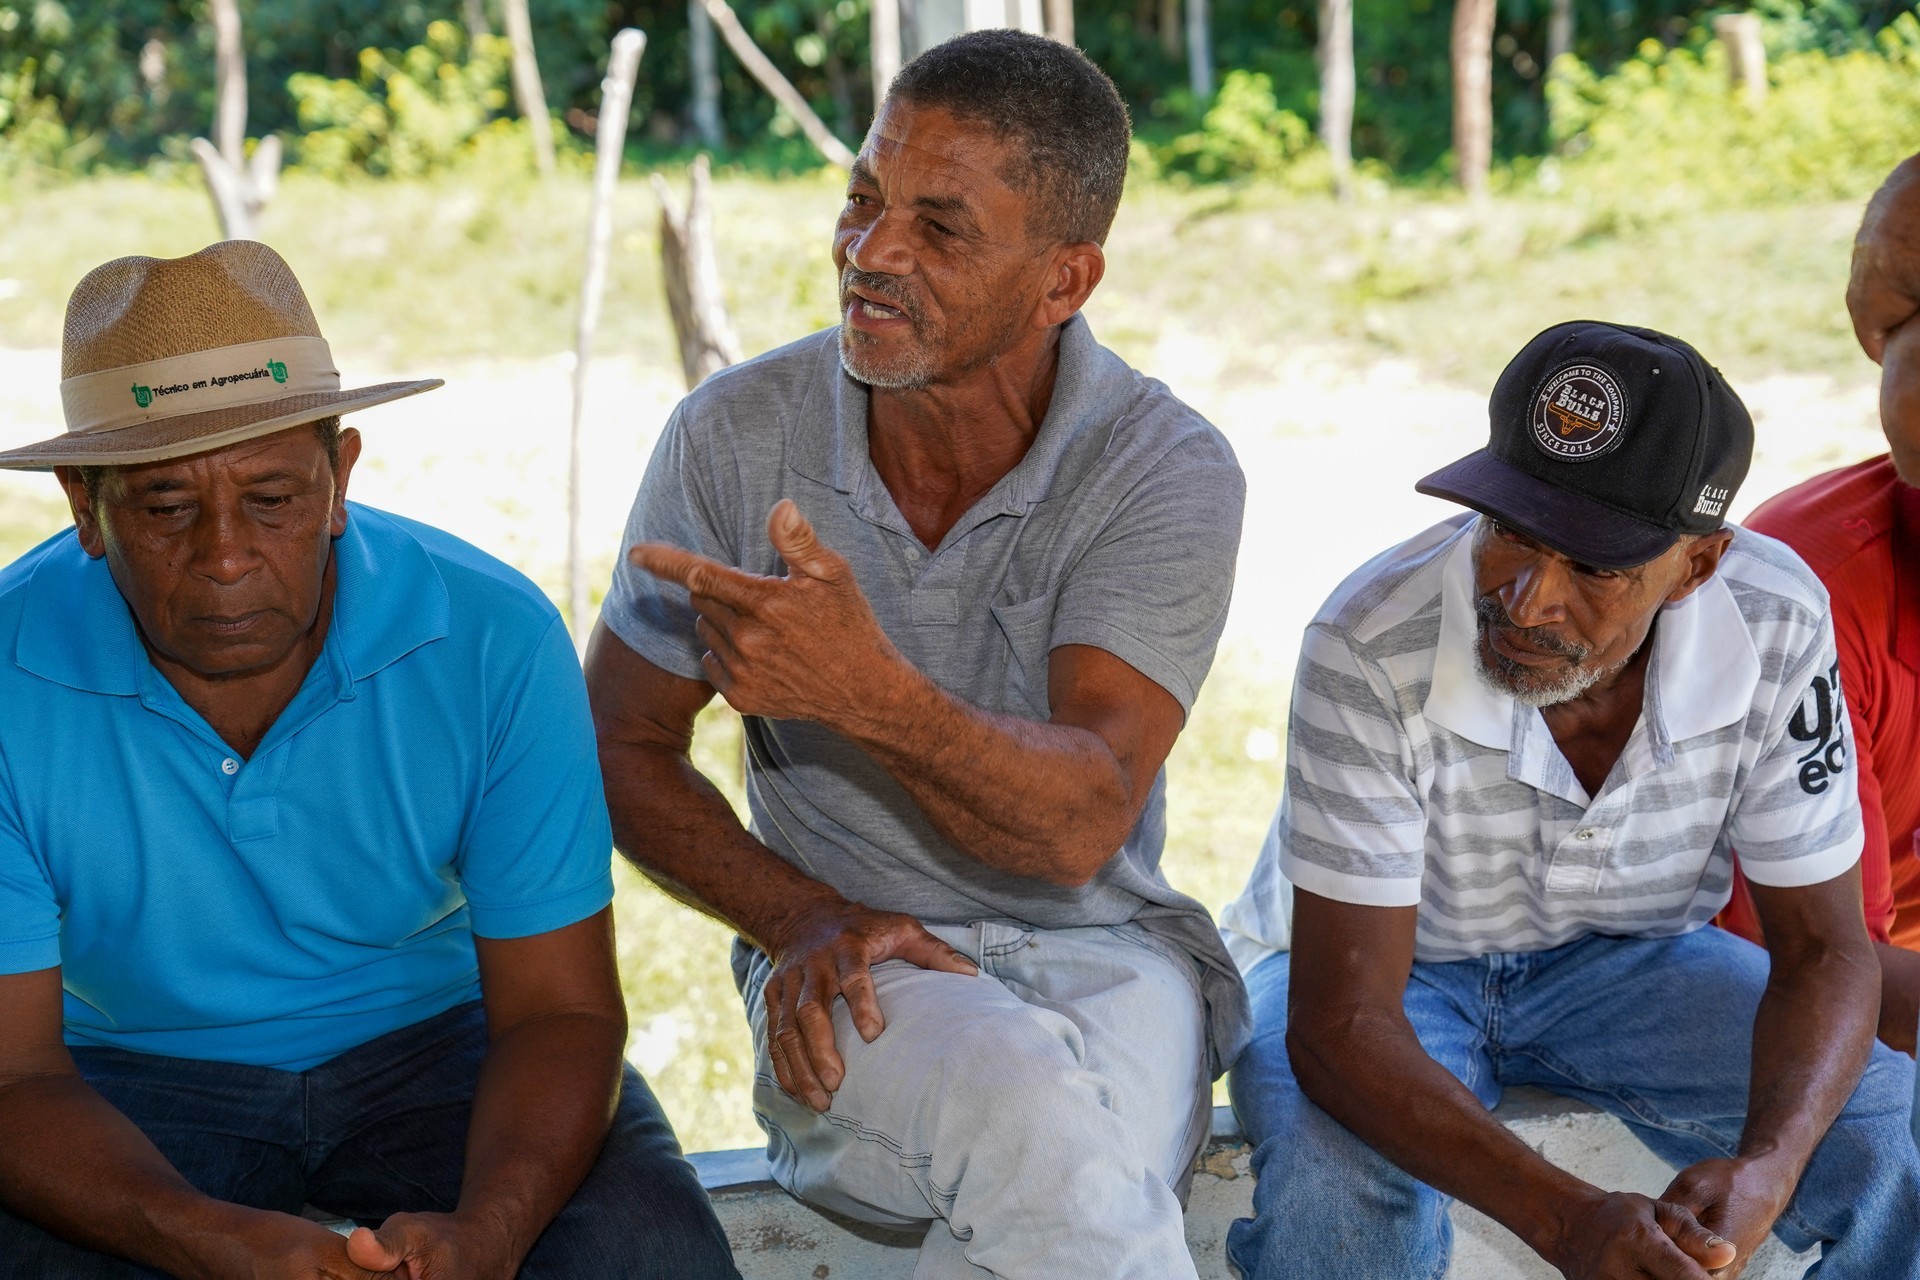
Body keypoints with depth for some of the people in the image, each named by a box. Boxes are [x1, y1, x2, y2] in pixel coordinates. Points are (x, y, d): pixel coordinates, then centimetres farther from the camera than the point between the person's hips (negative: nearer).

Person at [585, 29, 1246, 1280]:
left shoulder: (1170, 471, -12)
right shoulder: (736, 435, -6)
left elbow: (1080, 825, -23)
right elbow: (621, 743, 5)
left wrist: (868, 692, -42)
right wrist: (801, 917, -11)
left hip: (1102, 954, 0)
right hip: (852, 965, 0)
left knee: (1064, 1161, -36)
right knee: (1045, 1128, -35)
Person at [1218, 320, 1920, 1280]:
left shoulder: (1777, 627, -23)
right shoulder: (1370, 651, -33)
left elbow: (1823, 948, -14)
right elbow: (1340, 1019, -31)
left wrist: (1766, 1168, -35)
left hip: (1628, 957, 3)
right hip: (1386, 965, -3)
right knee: (1340, 1199, -34)